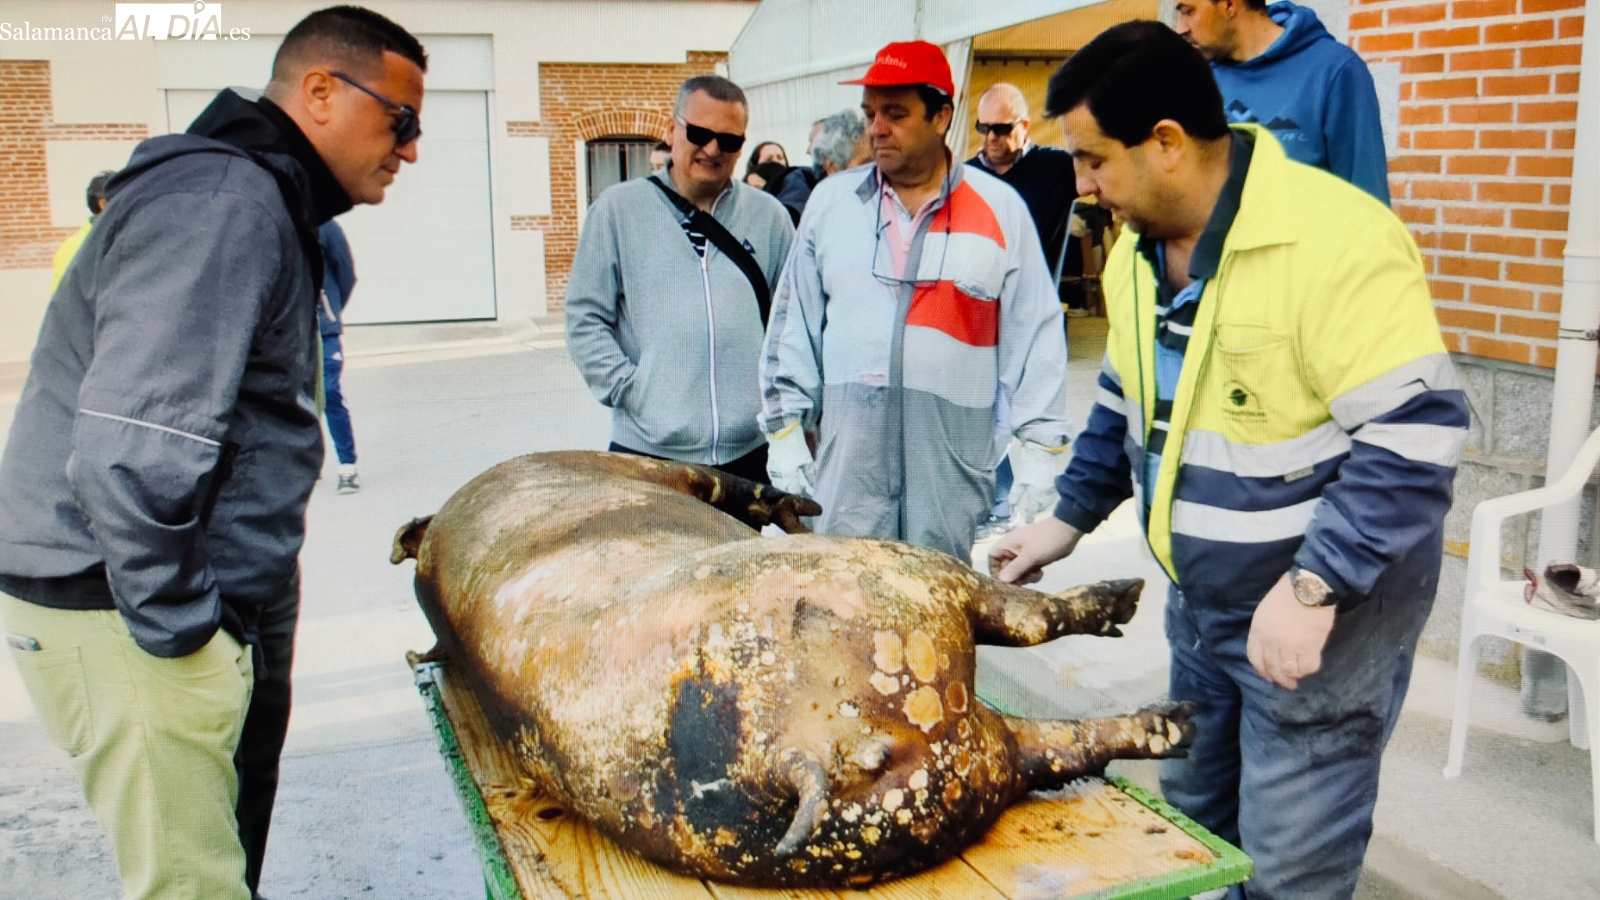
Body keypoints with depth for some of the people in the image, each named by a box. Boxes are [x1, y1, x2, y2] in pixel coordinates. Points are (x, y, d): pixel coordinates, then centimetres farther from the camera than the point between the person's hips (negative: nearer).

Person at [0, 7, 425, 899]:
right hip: (126, 620, -10)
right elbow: (131, 451, -30)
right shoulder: (224, 205, -20)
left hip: (209, 609, 10)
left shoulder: (265, 205, 14)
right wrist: (175, 622, -19)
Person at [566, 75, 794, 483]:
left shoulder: (768, 216, 8)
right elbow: (585, 318, 2)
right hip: (648, 450, -2)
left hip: (752, 451, 2)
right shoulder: (618, 208, 3)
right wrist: (629, 392, -8)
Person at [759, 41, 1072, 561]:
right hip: (848, 459, 2)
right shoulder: (831, 202, 7)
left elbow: (1034, 337, 3)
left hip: (954, 463, -1)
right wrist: (785, 426, 6)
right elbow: (795, 323, 10)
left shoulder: (1000, 209, 1)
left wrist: (1039, 448, -2)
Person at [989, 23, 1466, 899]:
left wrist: (1314, 589, -28)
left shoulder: (1334, 241, -25)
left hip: (1322, 608, -8)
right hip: (1201, 602, 8)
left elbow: (1415, 434, -26)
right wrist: (1066, 519, 12)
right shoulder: (1137, 251, 3)